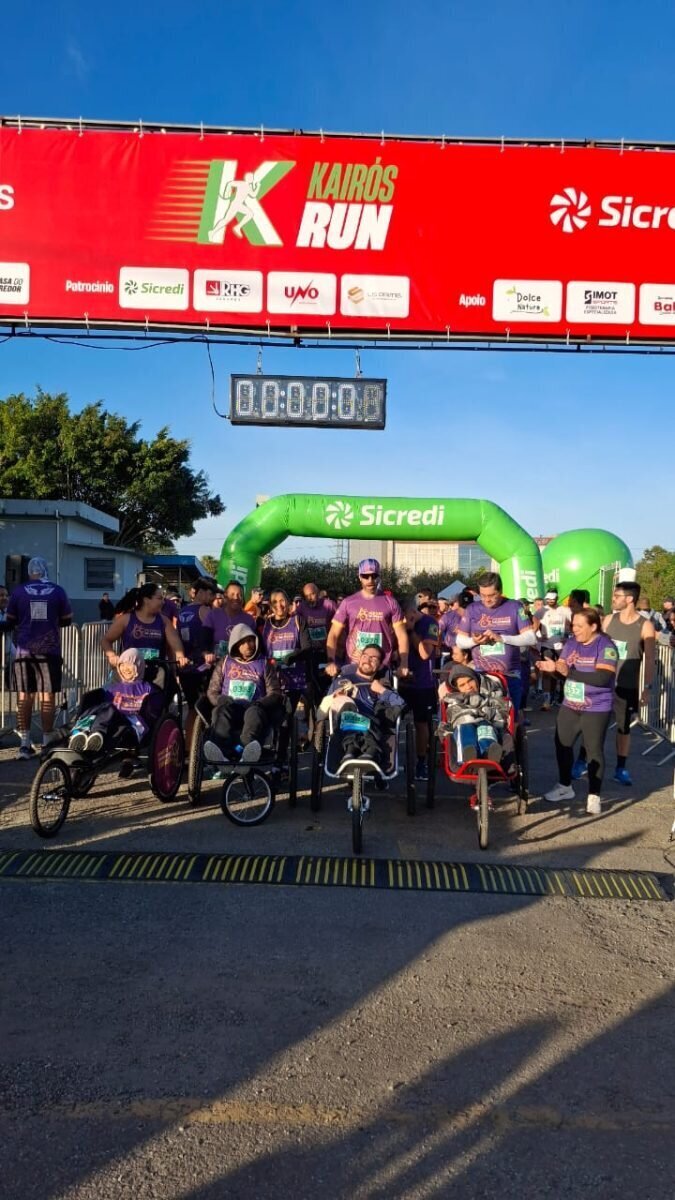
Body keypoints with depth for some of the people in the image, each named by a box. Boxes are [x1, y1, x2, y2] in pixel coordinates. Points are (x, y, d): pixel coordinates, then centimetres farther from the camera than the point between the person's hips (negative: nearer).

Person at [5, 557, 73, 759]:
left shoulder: (19, 591, 1)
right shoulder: (57, 591, 0)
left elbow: (9, 622, 6)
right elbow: (67, 620, 7)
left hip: (24, 650, 1)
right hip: (49, 649, -1)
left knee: (24, 696, 7)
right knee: (47, 696, 4)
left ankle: (24, 743, 6)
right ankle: (47, 743, 6)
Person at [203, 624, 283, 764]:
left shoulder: (264, 663, 21)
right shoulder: (225, 663, 24)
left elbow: (275, 693, 11)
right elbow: (212, 691, 18)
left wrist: (257, 704, -9)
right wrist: (222, 701, -5)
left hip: (254, 708, -1)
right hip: (228, 707, 1)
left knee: (255, 712, -37)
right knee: (223, 711, -35)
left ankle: (248, 752, -69)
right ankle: (220, 752, -64)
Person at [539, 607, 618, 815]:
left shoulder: (606, 646, -16)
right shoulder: (571, 642, 3)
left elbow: (603, 677, -28)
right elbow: (562, 668, 0)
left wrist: (569, 672, -26)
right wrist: (553, 668, -25)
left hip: (596, 709, -6)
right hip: (569, 706, 7)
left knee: (594, 750, 2)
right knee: (562, 744, 13)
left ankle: (594, 796, 14)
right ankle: (565, 786, 31)